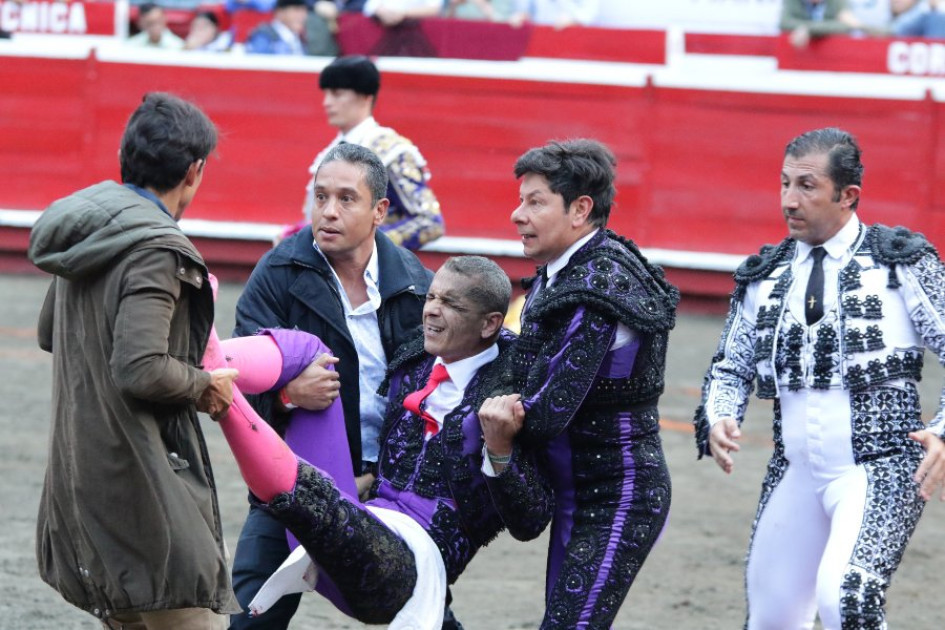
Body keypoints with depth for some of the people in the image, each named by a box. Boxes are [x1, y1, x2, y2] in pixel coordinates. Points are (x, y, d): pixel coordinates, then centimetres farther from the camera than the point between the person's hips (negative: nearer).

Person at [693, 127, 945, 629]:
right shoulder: (765, 276, 10)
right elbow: (731, 367, 17)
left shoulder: (901, 262, -3)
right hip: (796, 475, 6)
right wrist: (718, 420, -5)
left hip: (880, 472, -6)